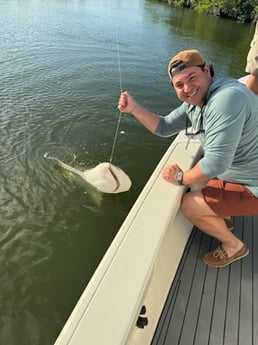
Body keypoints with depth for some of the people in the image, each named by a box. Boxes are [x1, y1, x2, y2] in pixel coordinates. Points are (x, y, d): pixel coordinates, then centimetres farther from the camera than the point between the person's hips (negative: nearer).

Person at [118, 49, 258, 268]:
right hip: (234, 171, 10)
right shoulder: (194, 103, 0)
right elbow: (164, 127, 8)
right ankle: (221, 217, 34)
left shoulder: (226, 98, -31)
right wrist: (134, 108, -6)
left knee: (190, 205, -10)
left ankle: (234, 246, 14)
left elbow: (216, 162, -34)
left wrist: (182, 178, -17)